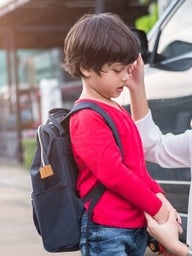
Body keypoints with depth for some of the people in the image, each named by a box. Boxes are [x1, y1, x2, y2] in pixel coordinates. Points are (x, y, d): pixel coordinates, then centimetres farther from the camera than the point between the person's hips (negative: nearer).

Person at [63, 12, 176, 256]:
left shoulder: (117, 112, 16)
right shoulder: (87, 118, -14)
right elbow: (113, 174, -19)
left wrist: (158, 195, 3)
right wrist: (156, 208, -12)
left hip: (135, 226, 9)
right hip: (106, 230, -9)